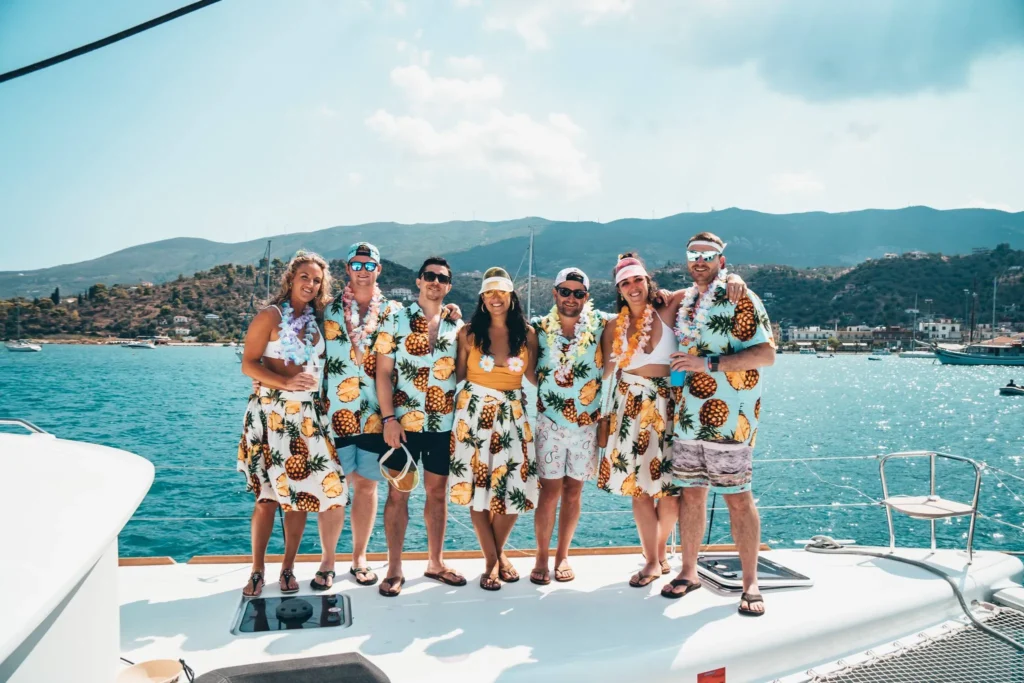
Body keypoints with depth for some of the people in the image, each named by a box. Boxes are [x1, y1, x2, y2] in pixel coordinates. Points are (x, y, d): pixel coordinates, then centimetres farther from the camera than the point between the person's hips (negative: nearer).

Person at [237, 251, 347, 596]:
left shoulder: (316, 319, 12)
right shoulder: (271, 315, -3)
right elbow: (248, 364, -8)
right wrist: (287, 382, -19)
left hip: (306, 412, 4)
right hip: (271, 410, -4)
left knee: (300, 489, 3)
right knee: (268, 493, -1)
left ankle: (288, 568, 14)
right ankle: (257, 570, 12)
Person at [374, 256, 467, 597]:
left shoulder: (457, 326, 7)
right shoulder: (396, 320, -2)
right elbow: (383, 372, -5)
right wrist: (389, 419, -13)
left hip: (445, 425, 3)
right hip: (404, 422, -3)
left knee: (438, 493, 12)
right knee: (398, 493, 4)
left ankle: (435, 563, 26)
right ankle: (394, 569, 15)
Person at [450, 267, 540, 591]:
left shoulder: (527, 333, 2)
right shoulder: (469, 333, -1)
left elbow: (533, 376, 9)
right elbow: (458, 376, 4)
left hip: (513, 413, 2)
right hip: (475, 412, -1)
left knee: (514, 486, 0)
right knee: (478, 488, 0)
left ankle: (499, 552, 25)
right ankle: (492, 560, 16)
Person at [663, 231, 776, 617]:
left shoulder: (740, 299, -6)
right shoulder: (683, 302, 14)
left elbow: (766, 354, -15)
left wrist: (709, 363, -20)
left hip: (727, 419, -6)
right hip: (687, 417, 6)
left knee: (738, 498, 1)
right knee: (690, 494, 11)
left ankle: (750, 582, 12)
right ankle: (688, 572, 22)